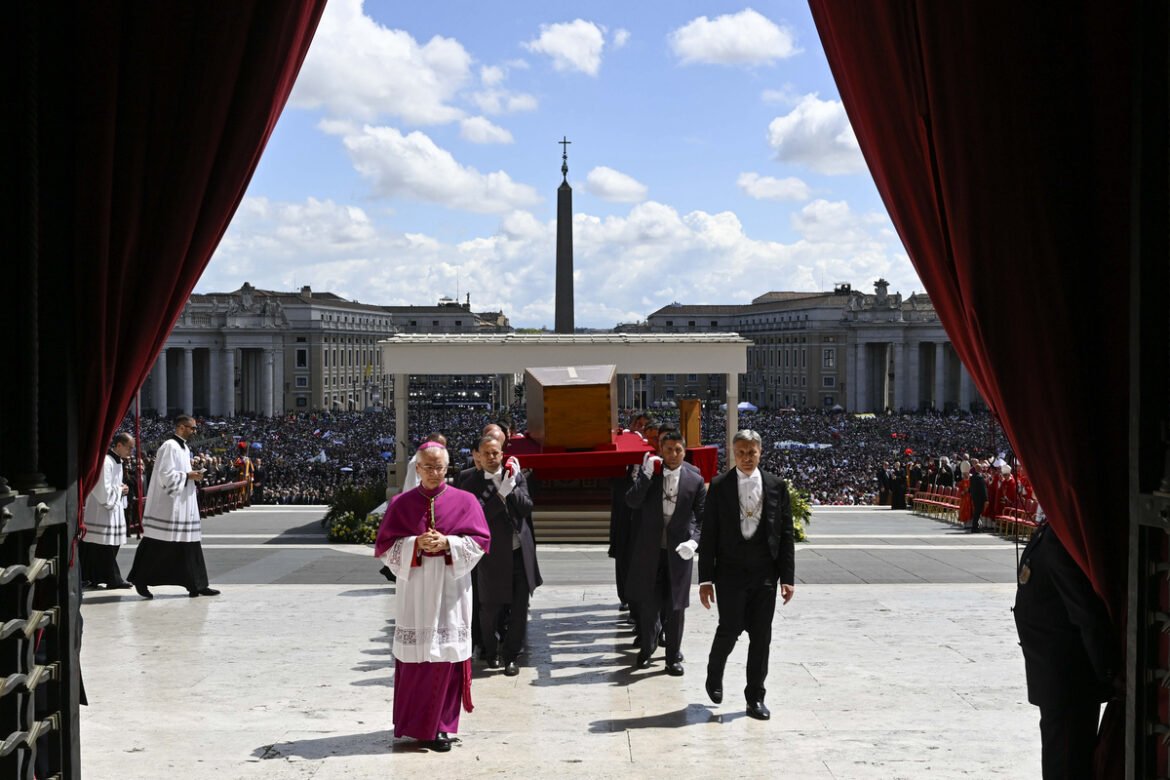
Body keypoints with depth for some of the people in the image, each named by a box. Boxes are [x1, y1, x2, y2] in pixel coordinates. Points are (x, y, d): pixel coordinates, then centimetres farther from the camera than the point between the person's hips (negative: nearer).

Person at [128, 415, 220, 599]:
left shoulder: (184, 448, 16)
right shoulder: (170, 447, -13)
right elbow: (165, 475, -20)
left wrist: (194, 477, 7)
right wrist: (188, 476, -15)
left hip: (183, 505, 10)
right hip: (169, 506, -10)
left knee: (190, 545, 7)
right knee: (158, 546, -2)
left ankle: (197, 585, 8)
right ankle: (141, 580, 11)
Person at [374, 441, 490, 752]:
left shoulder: (465, 501, 4)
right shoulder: (400, 503, 5)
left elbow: (480, 541, 0)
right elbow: (384, 546, 2)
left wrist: (447, 543, -15)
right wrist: (416, 544, -14)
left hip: (451, 590, 0)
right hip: (414, 589, 0)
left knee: (447, 656, -1)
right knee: (414, 657, -1)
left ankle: (440, 724, 11)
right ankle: (414, 724, 11)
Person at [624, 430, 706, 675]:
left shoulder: (695, 479, -3)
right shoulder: (648, 471, -3)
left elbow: (702, 516, 0)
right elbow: (632, 502, -12)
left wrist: (694, 540, -16)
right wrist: (646, 475, -21)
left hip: (678, 550, 0)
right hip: (649, 549, 0)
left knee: (675, 605, 4)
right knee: (648, 602, 10)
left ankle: (673, 656, 16)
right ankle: (647, 648, 30)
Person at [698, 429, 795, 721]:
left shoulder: (777, 486, 3)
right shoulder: (719, 486, -2)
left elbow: (786, 534, 4)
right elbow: (708, 535, -1)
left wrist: (787, 577, -1)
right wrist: (705, 579, -5)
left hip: (765, 573, 2)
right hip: (730, 573, -2)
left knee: (761, 636, 4)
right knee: (730, 629, -4)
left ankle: (755, 697, 16)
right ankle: (714, 677, 25)